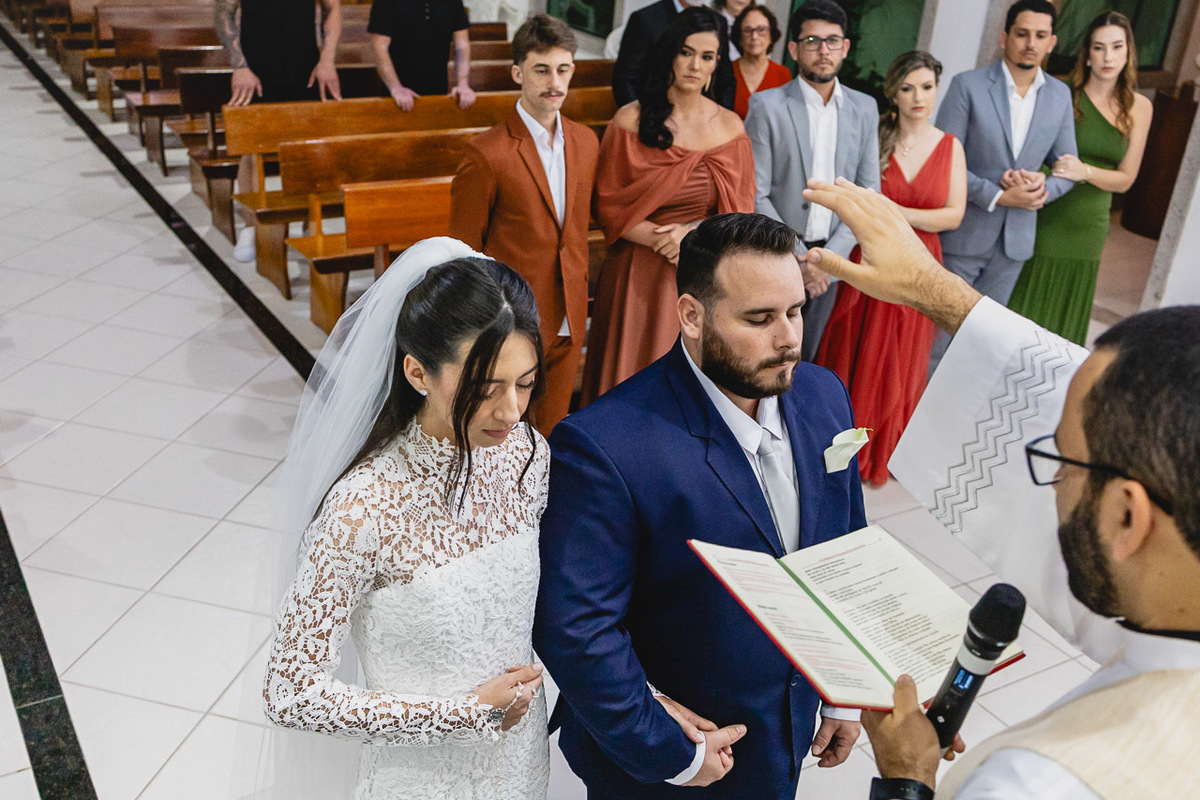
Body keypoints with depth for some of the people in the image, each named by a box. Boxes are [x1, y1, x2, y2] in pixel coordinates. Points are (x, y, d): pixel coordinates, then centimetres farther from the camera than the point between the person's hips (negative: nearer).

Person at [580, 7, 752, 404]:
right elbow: (608, 206, -3)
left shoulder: (730, 127, 4)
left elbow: (741, 211, 6)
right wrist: (663, 240, -15)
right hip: (637, 274, -2)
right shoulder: (631, 120, -4)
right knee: (630, 382, 5)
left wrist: (693, 233, -12)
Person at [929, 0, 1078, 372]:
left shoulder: (1060, 95, 7)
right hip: (963, 233, -4)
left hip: (1015, 240, 4)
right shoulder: (968, 86, -8)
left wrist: (1042, 189, -11)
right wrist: (998, 197, -18)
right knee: (937, 333, 0)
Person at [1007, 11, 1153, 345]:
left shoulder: (1138, 108, 4)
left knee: (1063, 322, 12)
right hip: (1044, 222, -3)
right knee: (1022, 314, 0)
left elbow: (1125, 179, 5)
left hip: (1088, 230, 4)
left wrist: (1085, 172, -15)